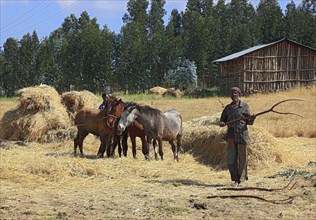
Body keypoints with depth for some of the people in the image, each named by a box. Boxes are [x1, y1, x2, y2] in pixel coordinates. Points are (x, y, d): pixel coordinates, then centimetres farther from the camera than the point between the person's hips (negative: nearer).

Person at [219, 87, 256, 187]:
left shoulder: (244, 106, 1)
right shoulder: (228, 108, 8)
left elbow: (248, 122, 4)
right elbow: (222, 121, 14)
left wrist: (252, 119, -18)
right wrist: (222, 123, -9)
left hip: (242, 135, -2)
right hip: (231, 136, 2)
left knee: (242, 158, 3)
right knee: (230, 159, -5)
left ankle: (241, 180, 16)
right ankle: (235, 179, 6)